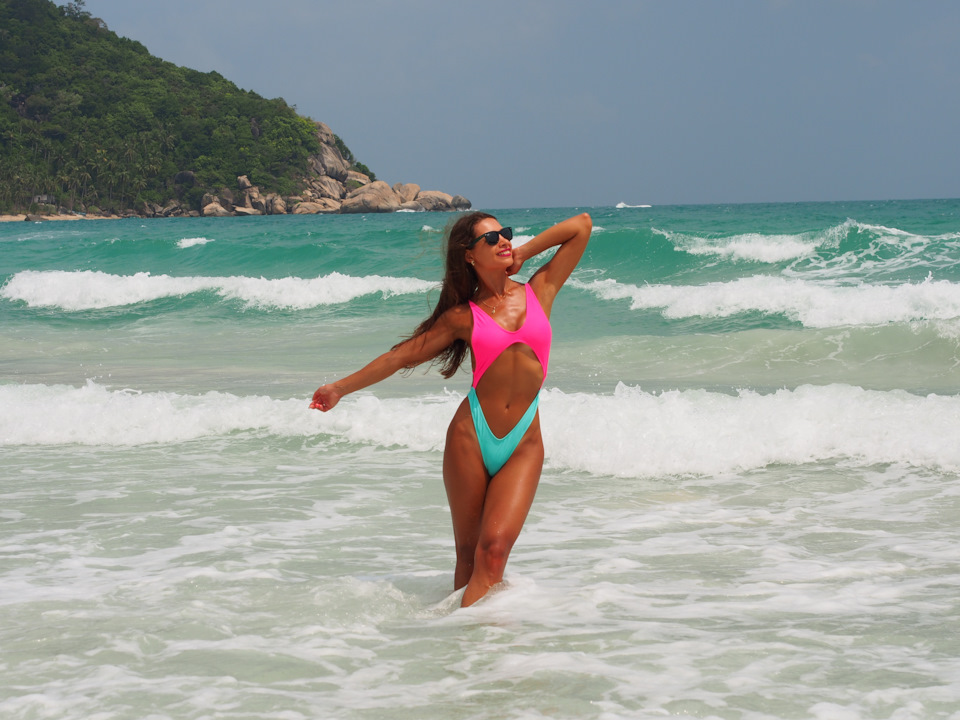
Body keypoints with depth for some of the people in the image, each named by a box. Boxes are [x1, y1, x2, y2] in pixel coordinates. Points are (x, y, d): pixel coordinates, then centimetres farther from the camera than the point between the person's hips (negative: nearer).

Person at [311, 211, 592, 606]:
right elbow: (403, 355, 13)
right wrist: (340, 388, 16)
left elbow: (582, 225, 8)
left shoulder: (540, 291, 9)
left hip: (524, 444, 0)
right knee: (468, 552, 2)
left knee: (494, 548, -16)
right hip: (471, 436, 0)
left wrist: (523, 253, 9)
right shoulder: (463, 316, 7)